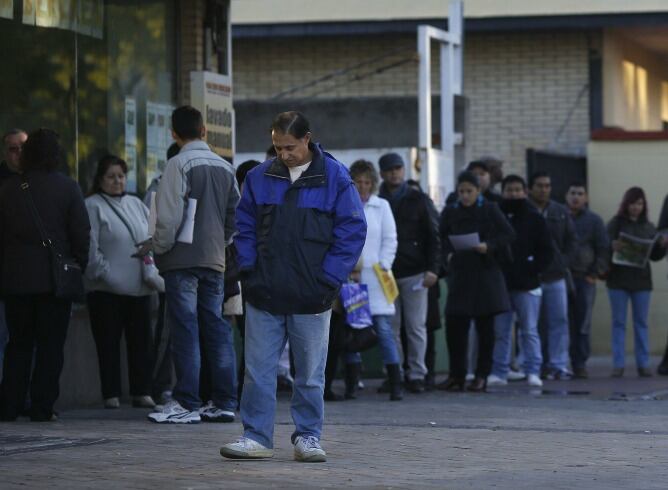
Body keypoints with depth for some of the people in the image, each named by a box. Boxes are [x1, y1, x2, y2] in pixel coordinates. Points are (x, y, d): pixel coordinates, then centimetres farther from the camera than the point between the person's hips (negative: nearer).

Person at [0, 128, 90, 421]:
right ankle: (42, 407, -1)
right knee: (50, 345, 2)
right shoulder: (67, 188, -5)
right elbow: (81, 233, -6)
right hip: (53, 278, -3)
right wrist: (79, 268, 4)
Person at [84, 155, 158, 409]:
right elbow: (90, 247, -9)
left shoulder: (136, 205, 16)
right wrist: (105, 273, -15)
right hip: (106, 290, -5)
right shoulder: (93, 206, -2)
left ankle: (142, 392, 11)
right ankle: (111, 395, 3)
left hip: (139, 288, 5)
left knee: (141, 341, 6)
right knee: (109, 343, -1)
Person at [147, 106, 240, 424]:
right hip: (215, 260, 6)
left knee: (184, 330, -5)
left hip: (183, 258, -6)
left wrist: (159, 249, -2)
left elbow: (169, 216, -14)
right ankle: (225, 401, 8)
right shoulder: (225, 168, 11)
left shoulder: (180, 164, -9)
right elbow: (235, 215, 15)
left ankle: (186, 403, -7)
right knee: (216, 329, 8)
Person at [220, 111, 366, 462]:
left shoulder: (335, 179, -3)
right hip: (264, 295, 2)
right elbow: (244, 227, 12)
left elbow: (352, 232, -3)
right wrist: (249, 271, 0)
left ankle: (308, 437, 15)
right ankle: (256, 437, 7)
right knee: (258, 369, 1)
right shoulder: (259, 177, 5)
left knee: (310, 374, 6)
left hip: (311, 299, -2)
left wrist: (328, 280, -7)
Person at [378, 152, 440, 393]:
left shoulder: (419, 201, 7)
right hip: (386, 274, 2)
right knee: (390, 328, 0)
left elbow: (434, 236, 4)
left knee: (416, 326, -1)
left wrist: (433, 269, -7)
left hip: (414, 273, -1)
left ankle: (417, 374, 3)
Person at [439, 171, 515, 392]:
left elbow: (509, 235, 0)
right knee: (454, 325, -2)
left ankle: (482, 376, 7)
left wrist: (489, 246, -14)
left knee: (485, 327, 1)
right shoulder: (450, 212, 7)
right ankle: (456, 375, 7)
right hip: (459, 273, 2)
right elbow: (442, 239, 16)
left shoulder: (490, 210, 1)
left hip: (485, 272, -2)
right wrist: (448, 256, -1)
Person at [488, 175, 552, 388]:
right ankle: (499, 372, 9)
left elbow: (546, 251, 3)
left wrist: (532, 270, -8)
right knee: (500, 331, 5)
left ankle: (533, 372, 0)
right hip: (499, 284, 2)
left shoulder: (534, 218, 3)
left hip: (527, 285, -2)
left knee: (529, 331, -1)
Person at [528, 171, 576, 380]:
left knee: (559, 320, -2)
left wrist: (563, 263, 1)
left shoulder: (561, 212, 10)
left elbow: (570, 239, 13)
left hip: (556, 276, 3)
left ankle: (558, 364, 0)